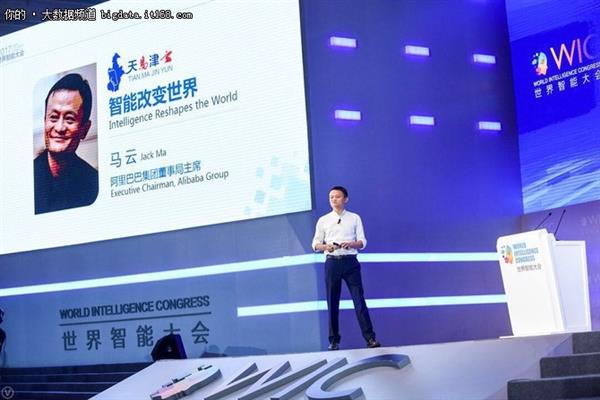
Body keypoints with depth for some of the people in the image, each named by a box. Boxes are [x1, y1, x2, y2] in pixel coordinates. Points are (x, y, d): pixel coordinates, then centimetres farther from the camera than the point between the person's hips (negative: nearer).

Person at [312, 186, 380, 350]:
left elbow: (362, 242, 3)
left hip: (350, 262, -1)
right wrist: (326, 247, -14)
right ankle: (334, 340, 11)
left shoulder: (355, 218, 8)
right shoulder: (323, 220, 10)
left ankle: (370, 338, -6)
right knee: (332, 303, 4)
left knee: (359, 300, -7)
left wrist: (351, 244, -18)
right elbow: (315, 244, 9)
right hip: (332, 262, 1)